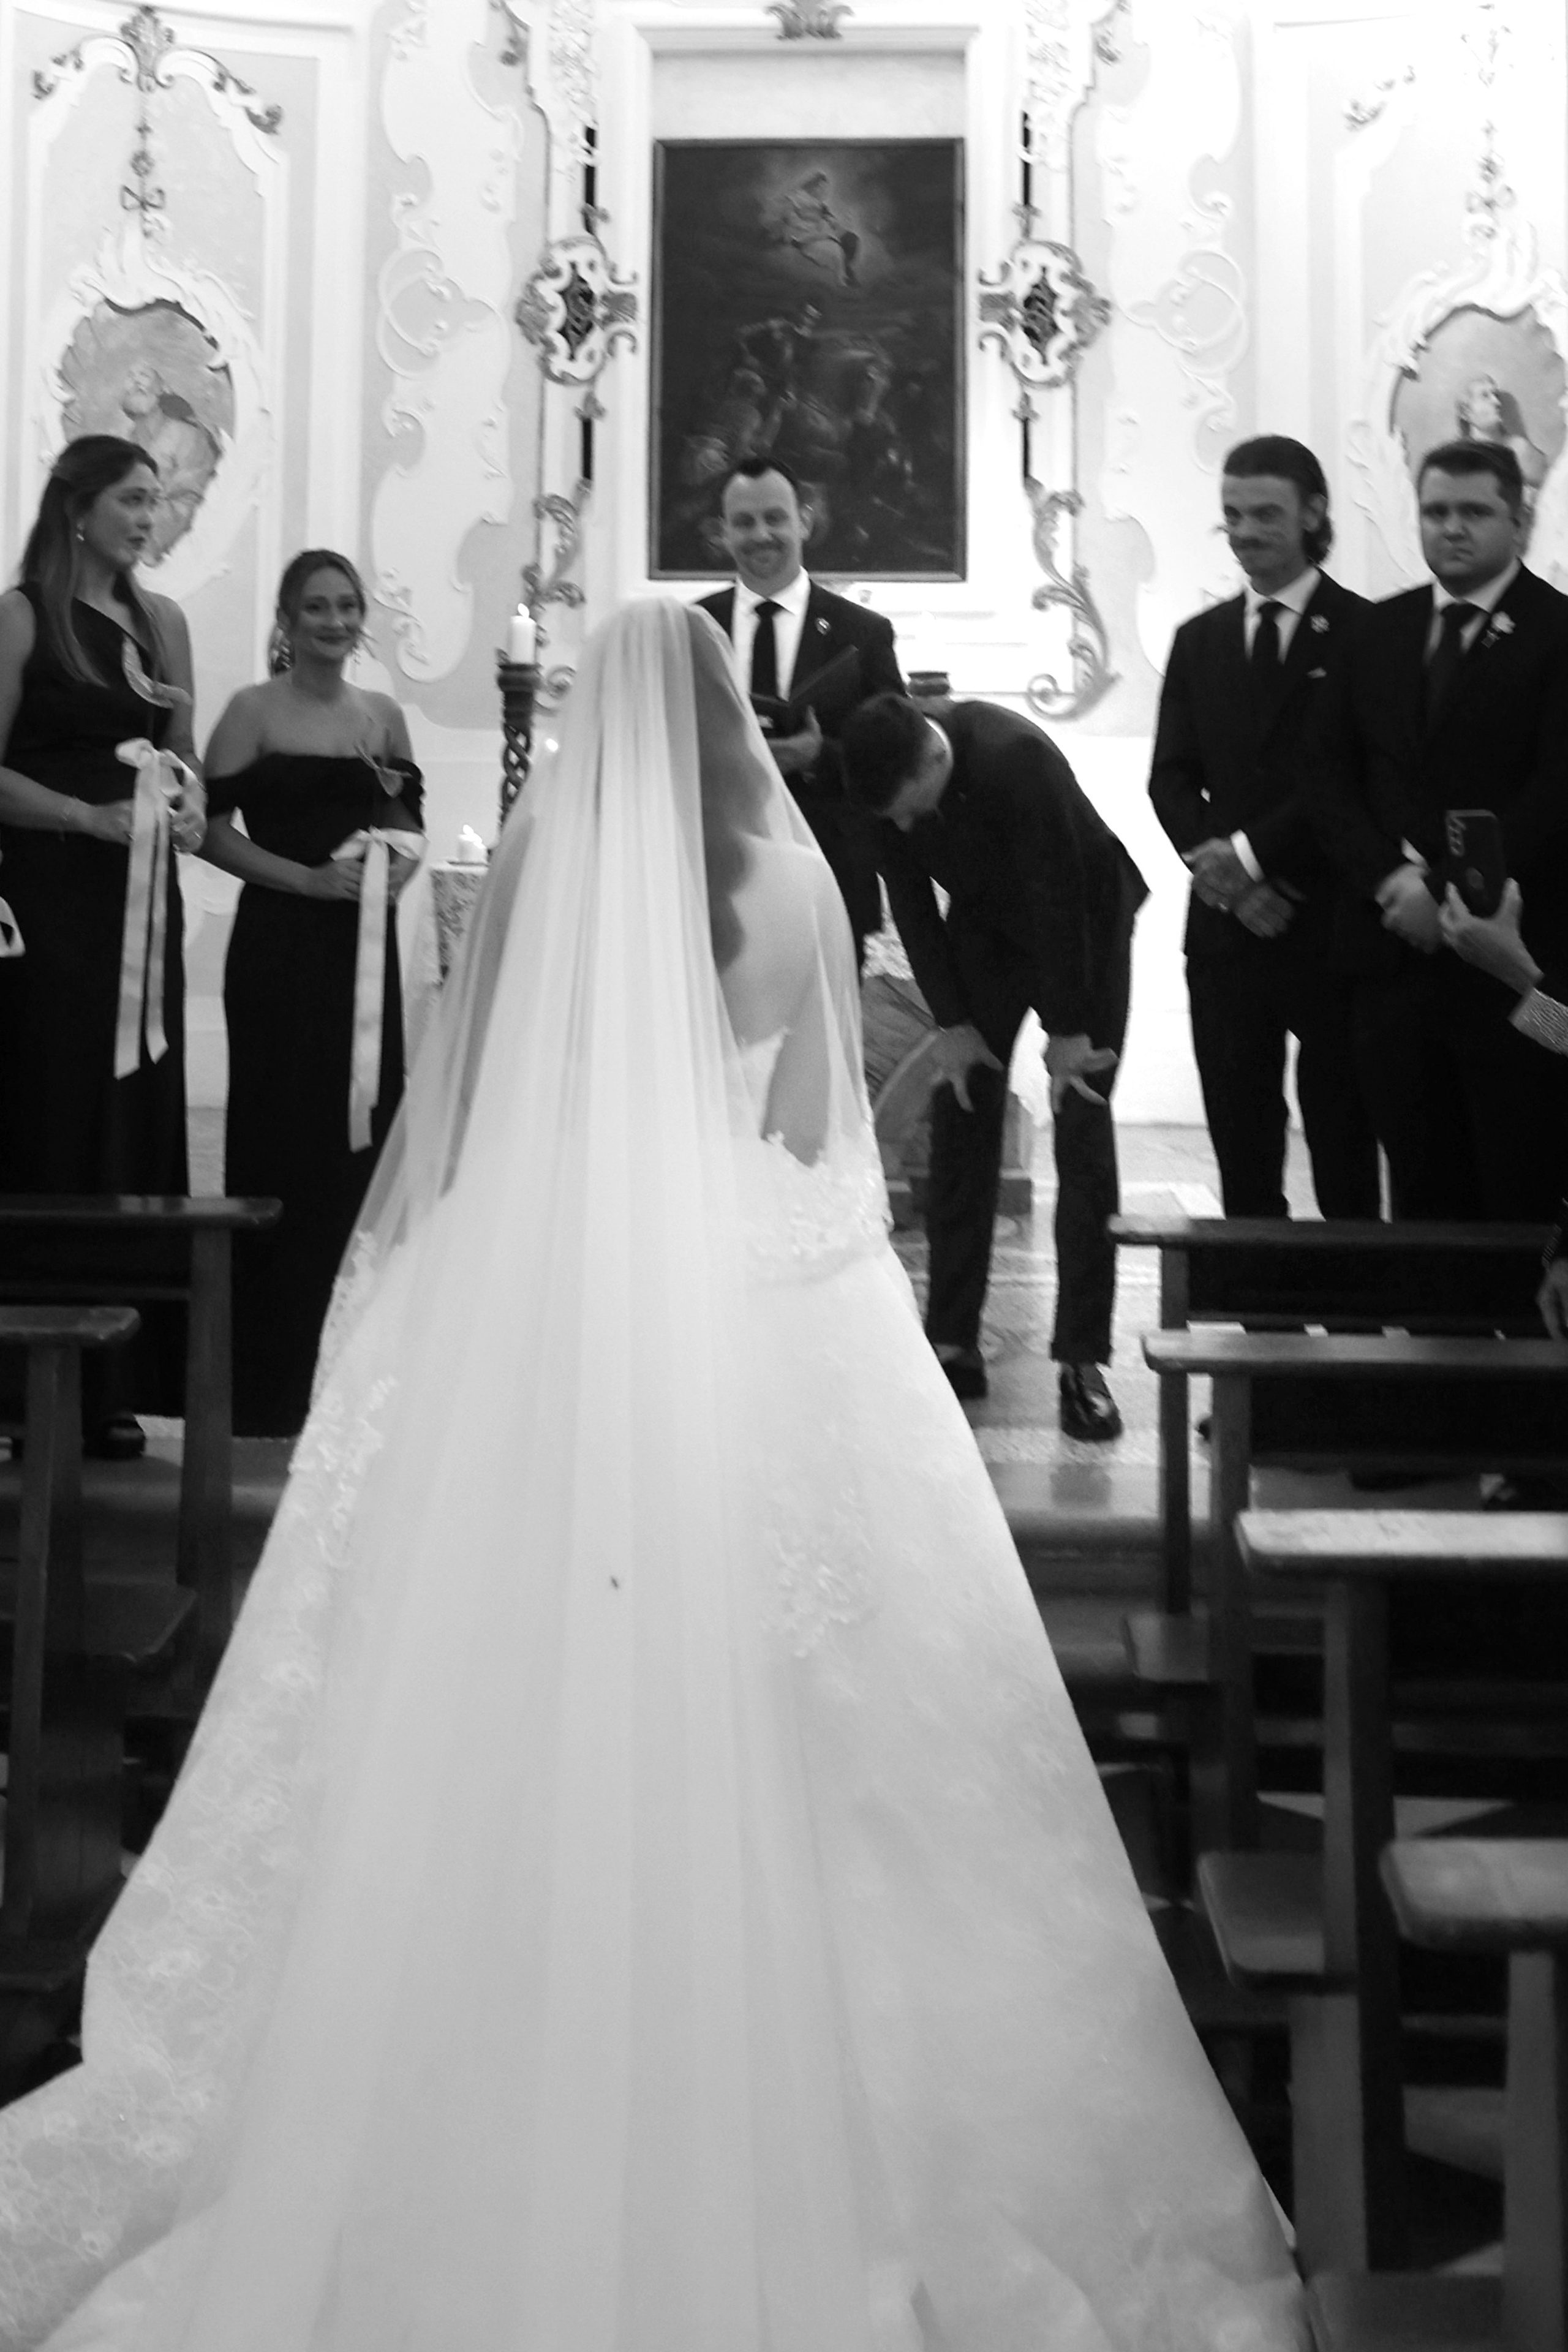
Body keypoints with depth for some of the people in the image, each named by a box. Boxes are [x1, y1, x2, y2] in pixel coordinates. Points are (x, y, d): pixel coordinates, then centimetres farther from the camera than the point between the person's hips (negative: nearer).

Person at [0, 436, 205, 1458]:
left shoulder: (162, 619, 13)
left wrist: (187, 808, -1)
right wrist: (92, 818, -17)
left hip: (143, 904, 6)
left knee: (142, 1122, 5)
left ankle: (119, 1382, 11)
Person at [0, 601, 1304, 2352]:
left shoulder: (531, 864, -1)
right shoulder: (791, 879, -2)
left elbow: (462, 1120, 1)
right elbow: (816, 1132, 3)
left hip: (538, 1308, 1)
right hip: (756, 1312, 0)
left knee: (514, 1676, 8)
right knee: (754, 1710, 7)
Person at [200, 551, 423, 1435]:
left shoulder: (384, 715, 12)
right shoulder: (254, 711, -2)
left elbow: (408, 822, 20)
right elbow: (212, 828, -7)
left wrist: (402, 859, -1)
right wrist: (307, 878, -15)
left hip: (366, 947, 5)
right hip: (282, 945, -5)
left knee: (365, 1139, 4)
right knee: (284, 1142, -3)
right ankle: (274, 1378, 5)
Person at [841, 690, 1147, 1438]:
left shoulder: (1016, 759, -35)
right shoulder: (890, 784, -19)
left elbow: (1059, 897, -29)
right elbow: (911, 904, -8)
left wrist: (1067, 1032, -22)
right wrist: (951, 1023, -11)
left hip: (1082, 921, -5)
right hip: (984, 926, 5)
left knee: (1083, 1133, -9)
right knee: (960, 1125, -2)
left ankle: (1082, 1361, -6)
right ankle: (953, 1344, 4)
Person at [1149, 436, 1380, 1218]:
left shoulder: (1362, 633, -2)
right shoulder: (1199, 640, 14)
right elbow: (1170, 778, 9)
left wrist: (1250, 851, -13)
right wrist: (1219, 869, -7)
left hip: (1329, 923, -4)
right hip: (1225, 921, 4)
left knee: (1342, 1144, 2)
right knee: (1240, 1146, 7)